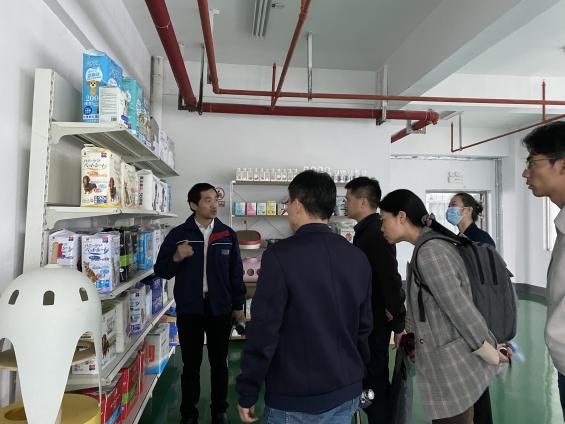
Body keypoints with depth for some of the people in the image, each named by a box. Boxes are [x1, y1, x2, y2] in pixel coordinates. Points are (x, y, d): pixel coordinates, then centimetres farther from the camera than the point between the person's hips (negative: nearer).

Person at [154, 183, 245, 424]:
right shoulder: (178, 234, -3)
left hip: (220, 309, 1)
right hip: (189, 310, -1)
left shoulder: (228, 235, 1)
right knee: (191, 364, 11)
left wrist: (238, 305, 5)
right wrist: (176, 258, -20)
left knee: (219, 363, 13)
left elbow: (236, 273, 6)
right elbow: (161, 271, 0)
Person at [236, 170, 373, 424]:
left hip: (295, 398, -5)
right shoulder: (357, 258, 0)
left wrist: (247, 393, -7)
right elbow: (363, 326, 7)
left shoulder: (279, 256, -19)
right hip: (346, 394, 5)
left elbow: (263, 330, -18)